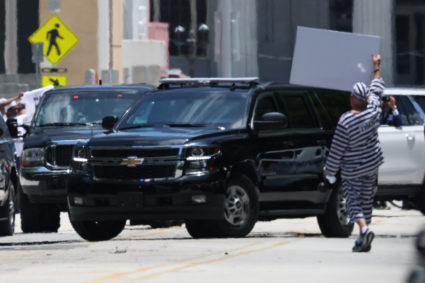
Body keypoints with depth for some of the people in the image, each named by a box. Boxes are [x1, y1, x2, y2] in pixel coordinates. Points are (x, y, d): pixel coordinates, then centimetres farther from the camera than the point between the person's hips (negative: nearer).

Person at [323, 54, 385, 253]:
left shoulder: (345, 122, -25)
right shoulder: (372, 110, -10)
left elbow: (337, 150, -17)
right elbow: (376, 90, 11)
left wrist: (329, 171, -4)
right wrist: (376, 68, 26)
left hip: (352, 169, -6)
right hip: (372, 162, 6)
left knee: (353, 199, 0)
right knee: (366, 197, 14)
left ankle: (364, 228, -27)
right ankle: (363, 241, 18)